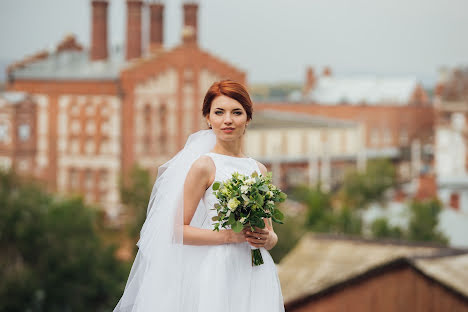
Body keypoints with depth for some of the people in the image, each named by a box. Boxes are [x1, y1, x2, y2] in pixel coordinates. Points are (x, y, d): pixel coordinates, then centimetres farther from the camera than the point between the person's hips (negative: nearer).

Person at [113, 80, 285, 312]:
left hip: (256, 274, 5)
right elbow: (177, 231, -9)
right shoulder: (205, 166, -5)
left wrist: (267, 238, -6)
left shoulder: (259, 170, 11)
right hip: (219, 273, -5)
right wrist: (229, 235, -15)